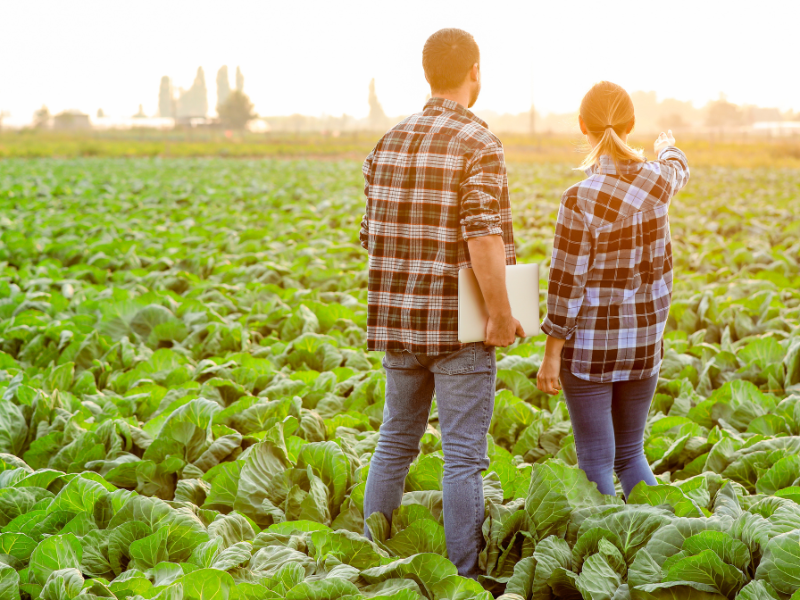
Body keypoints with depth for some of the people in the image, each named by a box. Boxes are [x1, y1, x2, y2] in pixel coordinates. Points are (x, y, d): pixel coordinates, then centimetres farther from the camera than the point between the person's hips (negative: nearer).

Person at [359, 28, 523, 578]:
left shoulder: (389, 143, 8)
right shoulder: (478, 144, -12)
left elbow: (372, 236, 12)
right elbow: (483, 239, -22)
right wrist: (502, 314, -14)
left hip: (396, 321, 6)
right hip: (458, 325, -6)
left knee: (395, 443, 17)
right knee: (464, 456, 1)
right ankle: (464, 577, 7)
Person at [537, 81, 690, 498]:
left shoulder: (581, 199, -18)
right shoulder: (657, 181, -4)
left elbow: (568, 282, -15)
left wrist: (551, 354, -6)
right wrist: (668, 149, 46)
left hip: (590, 345, -5)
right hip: (643, 341, 5)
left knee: (596, 463, 3)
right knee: (630, 453, 19)